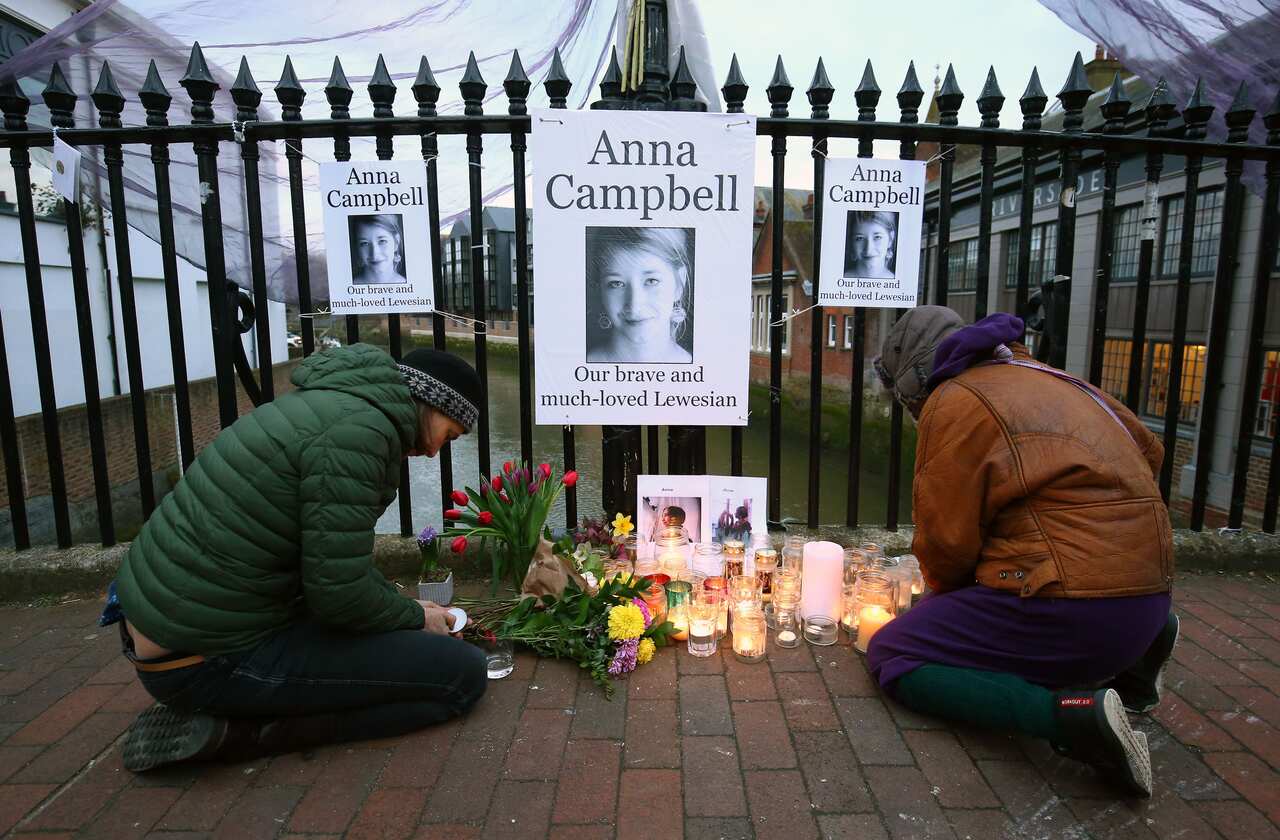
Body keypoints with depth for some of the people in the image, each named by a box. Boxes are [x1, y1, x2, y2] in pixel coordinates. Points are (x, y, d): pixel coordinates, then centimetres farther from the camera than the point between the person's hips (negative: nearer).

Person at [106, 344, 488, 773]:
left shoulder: (337, 399, 9)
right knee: (464, 673, -9)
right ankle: (238, 729, -8)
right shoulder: (358, 430, -21)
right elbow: (339, 592, -20)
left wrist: (404, 604, 15)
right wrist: (416, 619, -1)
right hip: (207, 661, -10)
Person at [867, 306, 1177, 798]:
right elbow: (1149, 452, 24)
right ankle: (1132, 654, 16)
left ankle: (1071, 713, -17)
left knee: (891, 656, -4)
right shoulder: (1048, 378, 16)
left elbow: (946, 538, -11)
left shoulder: (954, 401, -9)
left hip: (1071, 608, -9)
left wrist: (945, 594, 10)